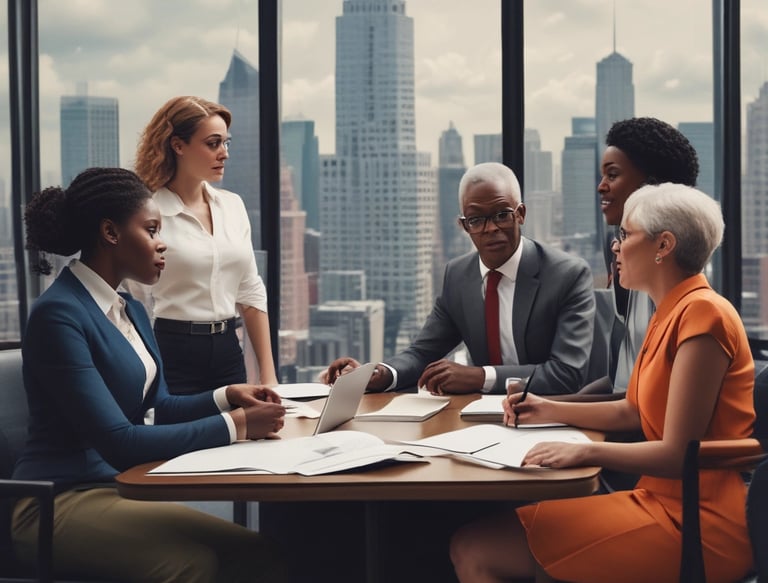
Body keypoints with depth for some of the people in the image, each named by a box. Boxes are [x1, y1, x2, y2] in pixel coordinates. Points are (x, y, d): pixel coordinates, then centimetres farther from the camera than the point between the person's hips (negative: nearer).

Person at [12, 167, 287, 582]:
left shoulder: (131, 311, 13)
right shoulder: (58, 314, -17)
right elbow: (119, 441, -22)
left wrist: (227, 397, 2)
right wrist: (236, 424, -19)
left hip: (123, 486, 8)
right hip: (63, 502, -8)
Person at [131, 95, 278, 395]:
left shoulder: (233, 205, 9)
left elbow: (251, 294, 11)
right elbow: (140, 304, -7)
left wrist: (268, 374, 6)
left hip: (228, 351, 6)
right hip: (173, 354, -6)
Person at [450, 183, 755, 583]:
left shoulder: (701, 313, -17)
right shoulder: (672, 313, 15)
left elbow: (678, 453, -21)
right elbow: (631, 412, 21)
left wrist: (585, 452, -21)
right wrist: (548, 410, 18)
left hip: (695, 522, -10)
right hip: (663, 500, 10)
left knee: (474, 551, -15)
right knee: (471, 546, 0)